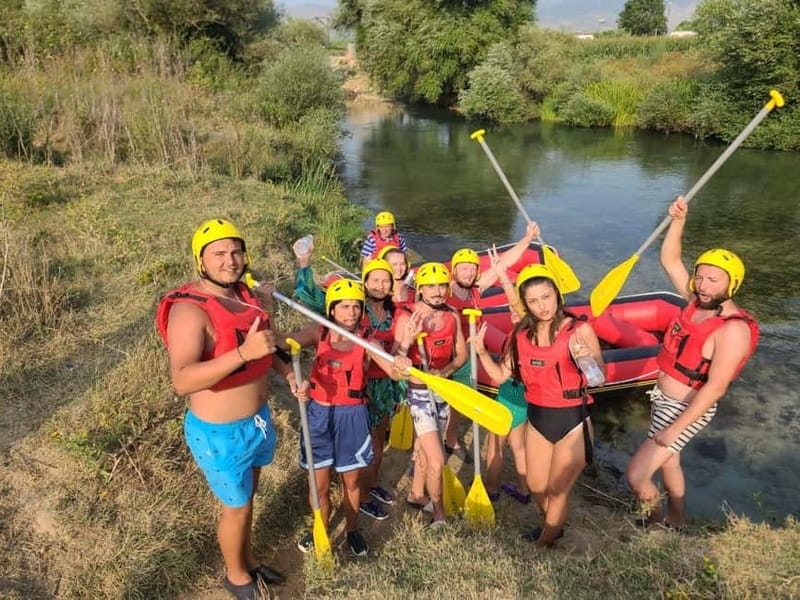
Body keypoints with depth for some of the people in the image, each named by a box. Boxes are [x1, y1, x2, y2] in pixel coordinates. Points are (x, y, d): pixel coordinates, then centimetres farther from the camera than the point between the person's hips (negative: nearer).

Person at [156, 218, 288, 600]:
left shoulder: (243, 294, -1)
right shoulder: (189, 310, -26)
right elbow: (182, 381, -38)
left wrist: (285, 369, 6)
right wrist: (244, 353, -46)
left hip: (257, 420, 7)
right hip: (221, 433, -7)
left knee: (247, 497, 27)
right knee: (236, 508, 14)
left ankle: (248, 559, 52)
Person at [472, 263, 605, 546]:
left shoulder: (579, 330, -16)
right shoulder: (521, 334, -2)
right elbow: (500, 375, 1)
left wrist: (587, 358, -42)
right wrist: (481, 351, -13)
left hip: (572, 421, -5)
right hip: (537, 419, 5)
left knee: (557, 491, 8)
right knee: (536, 487, 20)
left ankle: (544, 544, 35)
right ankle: (553, 527, 50)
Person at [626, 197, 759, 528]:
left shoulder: (733, 330, -27)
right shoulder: (698, 302, -6)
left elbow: (715, 387, -28)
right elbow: (669, 260, -1)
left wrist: (674, 428, -25)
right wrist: (678, 220, -15)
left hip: (686, 410, -8)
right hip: (663, 399, 8)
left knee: (636, 474, -5)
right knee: (668, 462, 25)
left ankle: (657, 528, 23)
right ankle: (675, 523, 47)